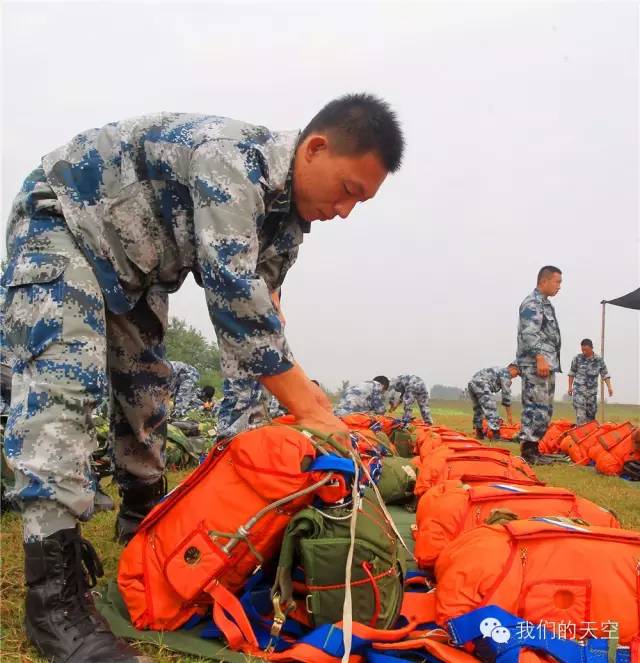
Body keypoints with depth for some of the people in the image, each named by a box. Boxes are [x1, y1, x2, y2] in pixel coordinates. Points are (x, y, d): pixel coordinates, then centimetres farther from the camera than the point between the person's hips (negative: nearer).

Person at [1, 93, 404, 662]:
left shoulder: (288, 212, -4)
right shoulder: (231, 157, -33)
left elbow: (257, 308, 2)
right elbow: (233, 295, -39)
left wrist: (306, 395, -8)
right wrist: (312, 410, -36)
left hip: (131, 265, 9)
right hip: (61, 219, -9)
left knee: (147, 388, 10)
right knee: (64, 379, -24)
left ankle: (144, 527, 27)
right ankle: (54, 592, -26)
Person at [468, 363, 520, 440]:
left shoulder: (498, 370, 31)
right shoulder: (506, 373, 4)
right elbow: (506, 394, 2)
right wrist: (509, 415, 5)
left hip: (471, 383, 10)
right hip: (481, 384, -10)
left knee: (478, 410, 21)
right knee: (491, 410, -8)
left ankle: (479, 434, 26)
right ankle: (496, 435, -13)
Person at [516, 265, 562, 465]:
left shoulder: (545, 304, 22)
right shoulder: (531, 303, -9)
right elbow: (529, 334, -19)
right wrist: (540, 358, -25)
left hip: (547, 365, 10)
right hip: (535, 365, -10)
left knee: (544, 409, 11)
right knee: (536, 407, -11)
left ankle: (533, 447, 15)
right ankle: (527, 449, -8)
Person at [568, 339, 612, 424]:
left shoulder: (599, 360, 2)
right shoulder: (577, 358, -2)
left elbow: (605, 374, 7)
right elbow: (572, 373, 7)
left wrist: (609, 387, -3)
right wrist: (570, 386, 4)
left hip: (592, 391, 3)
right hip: (579, 390, -3)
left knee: (591, 414, 8)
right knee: (580, 414, -14)